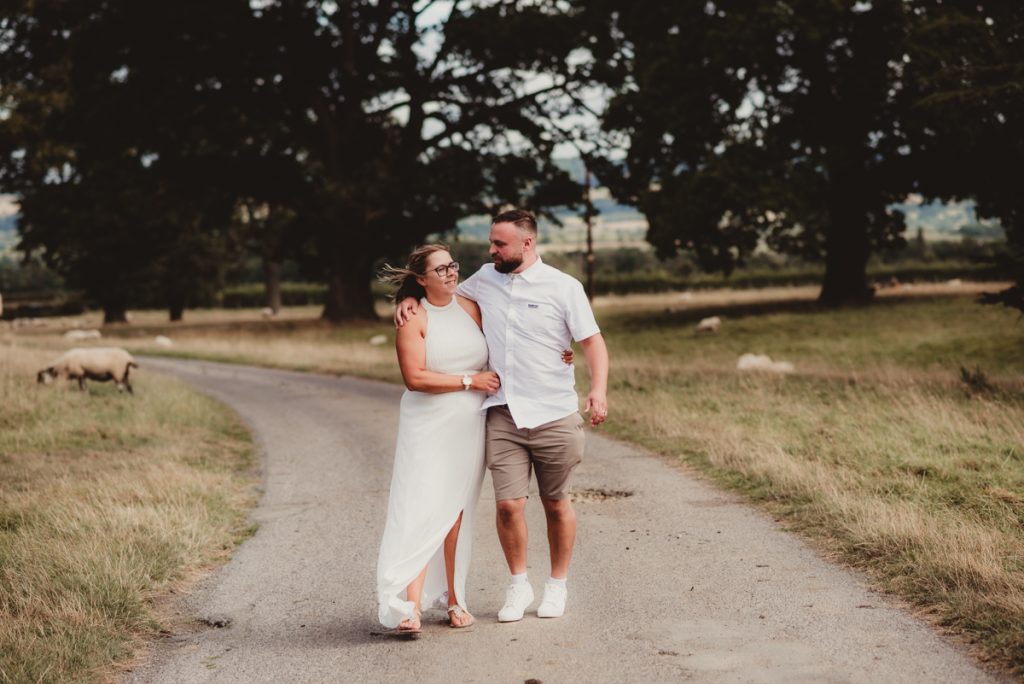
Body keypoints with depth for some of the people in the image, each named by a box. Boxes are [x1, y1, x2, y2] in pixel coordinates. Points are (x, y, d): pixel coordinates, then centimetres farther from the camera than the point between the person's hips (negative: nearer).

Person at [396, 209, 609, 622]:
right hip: (503, 415, 2)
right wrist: (410, 300, 5)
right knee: (508, 503, -6)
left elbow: (592, 340, -3)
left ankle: (557, 585, 25)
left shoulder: (563, 287, -2)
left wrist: (598, 390, -19)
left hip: (554, 415, -2)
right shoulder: (485, 279, 9)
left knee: (556, 504, 9)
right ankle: (518, 586, 13)